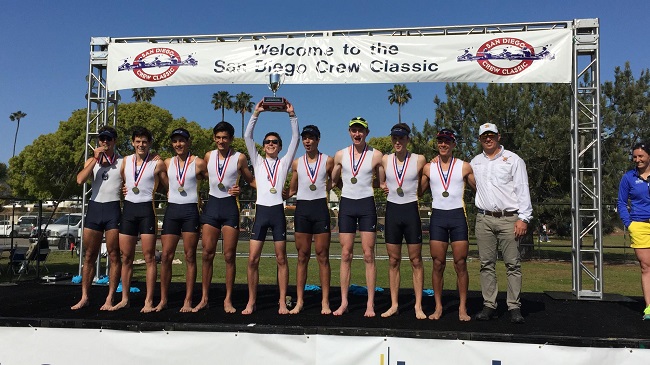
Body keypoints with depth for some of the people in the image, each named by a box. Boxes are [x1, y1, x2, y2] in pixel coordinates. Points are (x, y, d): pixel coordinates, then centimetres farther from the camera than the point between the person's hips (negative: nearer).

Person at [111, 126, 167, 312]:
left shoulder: (157, 163, -2)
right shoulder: (126, 161, 12)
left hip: (147, 209, -5)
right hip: (128, 208, 5)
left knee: (149, 257, -4)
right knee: (126, 257, 8)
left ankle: (149, 301, 1)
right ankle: (124, 299, 18)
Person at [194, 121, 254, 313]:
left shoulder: (239, 158, -1)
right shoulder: (208, 156, 8)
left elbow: (251, 181, 8)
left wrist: (241, 189, -10)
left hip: (230, 206, -3)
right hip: (212, 205, 3)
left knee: (229, 256, 0)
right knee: (207, 254, 3)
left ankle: (228, 300, 10)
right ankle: (204, 298, 12)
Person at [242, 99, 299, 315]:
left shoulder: (284, 163, 12)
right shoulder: (258, 162, 13)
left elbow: (295, 139, 3)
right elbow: (247, 137, 4)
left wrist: (292, 116, -4)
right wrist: (256, 114, -3)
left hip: (278, 211, 0)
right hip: (261, 211, 0)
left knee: (281, 259, 3)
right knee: (253, 259, -3)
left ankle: (283, 302, 9)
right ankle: (251, 302, 8)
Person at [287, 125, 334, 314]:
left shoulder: (328, 161, 5)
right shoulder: (297, 162, 12)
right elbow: (292, 190, 16)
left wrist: (328, 188, -1)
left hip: (320, 207, -2)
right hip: (302, 208, 2)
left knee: (322, 255, 0)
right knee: (302, 256, 4)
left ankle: (325, 302, 4)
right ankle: (299, 301, 8)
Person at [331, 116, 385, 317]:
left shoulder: (376, 155, -1)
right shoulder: (340, 155, 5)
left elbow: (382, 183, 7)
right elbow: (334, 180, 17)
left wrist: (362, 183, 3)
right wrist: (350, 186, 10)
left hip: (367, 204, -2)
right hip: (346, 204, 2)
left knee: (368, 255, -2)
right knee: (346, 255, 3)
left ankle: (370, 303, 4)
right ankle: (344, 302, 10)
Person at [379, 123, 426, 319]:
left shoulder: (419, 160, -4)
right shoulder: (385, 160, 3)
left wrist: (415, 192, 0)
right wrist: (383, 186, 5)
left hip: (411, 210, -2)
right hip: (392, 210, 3)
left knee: (416, 260, 2)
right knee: (393, 261, 8)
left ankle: (418, 306, 9)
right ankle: (394, 305, 15)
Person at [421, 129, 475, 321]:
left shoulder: (464, 167, 6)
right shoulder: (428, 167, 9)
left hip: (458, 216, -1)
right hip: (437, 217, 1)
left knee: (461, 264, -1)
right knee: (438, 264, 3)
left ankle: (462, 308, 7)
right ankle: (438, 307, 11)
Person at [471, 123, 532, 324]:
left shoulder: (513, 159, 5)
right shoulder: (475, 162, 16)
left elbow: (522, 190, 0)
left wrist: (523, 218, -8)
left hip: (509, 219, -3)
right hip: (484, 219, 3)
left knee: (513, 264, -3)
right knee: (487, 264, 3)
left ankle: (514, 307, 1)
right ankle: (489, 305, 9)